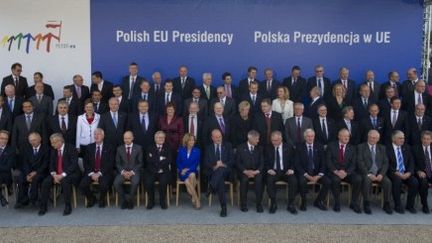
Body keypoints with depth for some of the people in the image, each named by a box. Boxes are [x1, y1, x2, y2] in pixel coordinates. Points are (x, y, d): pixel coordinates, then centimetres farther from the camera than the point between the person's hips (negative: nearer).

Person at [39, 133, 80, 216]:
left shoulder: (71, 149, -9)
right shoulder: (53, 150, 10)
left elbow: (74, 164, -17)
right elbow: (51, 165, 8)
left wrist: (62, 175, -24)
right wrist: (54, 175, -13)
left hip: (70, 174, -5)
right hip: (56, 174, 6)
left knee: (65, 181, -35)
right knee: (45, 182, -19)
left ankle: (68, 206, -22)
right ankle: (43, 206, -7)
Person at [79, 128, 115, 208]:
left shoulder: (109, 147, 2)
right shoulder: (89, 147, 12)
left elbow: (110, 163, -6)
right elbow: (85, 162, 7)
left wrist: (100, 173, -16)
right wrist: (91, 173, -9)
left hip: (104, 172, -3)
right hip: (91, 172, 3)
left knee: (104, 185, -32)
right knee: (82, 185, -22)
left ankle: (102, 199, 3)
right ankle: (91, 198, 10)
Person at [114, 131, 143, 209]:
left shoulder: (138, 148, 5)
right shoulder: (119, 148, 11)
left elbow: (140, 163, 1)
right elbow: (117, 163, 8)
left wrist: (132, 172, -12)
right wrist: (123, 171, -10)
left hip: (134, 171, -2)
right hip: (123, 172, 2)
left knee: (135, 182, -33)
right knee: (116, 183, -27)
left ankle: (130, 201, -8)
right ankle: (124, 200, -5)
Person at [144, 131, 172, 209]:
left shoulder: (168, 148, 14)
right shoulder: (150, 148, 15)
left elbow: (169, 161, -2)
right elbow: (149, 160, -2)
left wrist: (155, 160, -7)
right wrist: (161, 159, -9)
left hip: (164, 172, 0)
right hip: (152, 172, 1)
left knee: (163, 182, -31)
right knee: (148, 182, -28)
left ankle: (162, 201, -9)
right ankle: (151, 201, -7)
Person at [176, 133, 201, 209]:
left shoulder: (197, 151, 7)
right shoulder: (181, 150, 11)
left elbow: (197, 163, 2)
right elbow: (178, 162, 13)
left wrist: (188, 169, -11)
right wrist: (182, 169, -6)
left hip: (192, 171, 0)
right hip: (182, 172, 1)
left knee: (192, 175, -37)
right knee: (187, 182, -32)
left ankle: (193, 197, -28)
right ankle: (197, 200, -25)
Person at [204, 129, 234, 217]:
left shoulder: (228, 145, 13)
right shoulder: (208, 147, 14)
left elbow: (232, 160, 5)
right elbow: (206, 163, 4)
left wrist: (224, 165, -15)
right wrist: (214, 166, -16)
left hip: (225, 171, 0)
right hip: (213, 172, 0)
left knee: (221, 169, -38)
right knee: (220, 180, -34)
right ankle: (223, 207, -34)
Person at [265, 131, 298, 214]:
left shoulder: (289, 147, 6)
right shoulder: (268, 148, 6)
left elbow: (293, 161, 8)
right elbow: (265, 162, 8)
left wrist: (291, 169, -11)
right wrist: (269, 169, -11)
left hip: (286, 171, 0)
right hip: (273, 171, 0)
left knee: (294, 181, -29)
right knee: (269, 180, -33)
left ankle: (291, 204, -15)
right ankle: (273, 204, -17)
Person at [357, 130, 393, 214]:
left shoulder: (382, 148, 17)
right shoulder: (361, 147, 6)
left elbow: (385, 163, 8)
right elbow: (360, 162, -4)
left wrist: (381, 174, -10)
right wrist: (369, 174, -16)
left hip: (379, 173, 3)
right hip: (366, 173, -3)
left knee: (388, 182, -25)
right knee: (367, 180, -34)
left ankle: (386, 204, -8)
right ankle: (367, 204, -21)